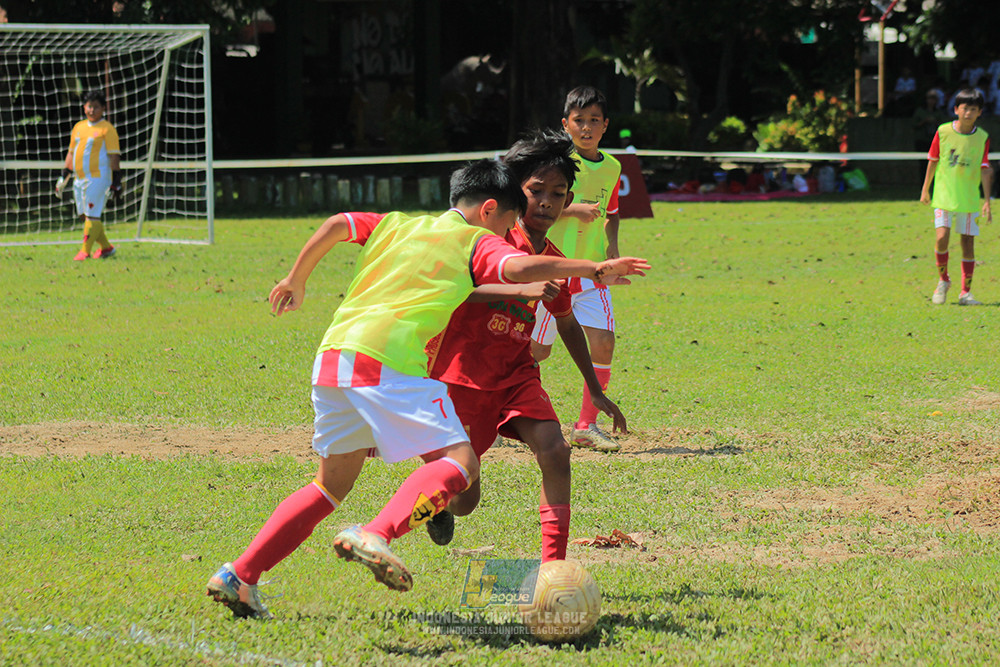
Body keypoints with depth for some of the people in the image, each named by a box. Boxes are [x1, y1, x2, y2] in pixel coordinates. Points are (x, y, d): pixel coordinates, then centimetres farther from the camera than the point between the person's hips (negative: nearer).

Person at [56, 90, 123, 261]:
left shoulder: (107, 129, -4)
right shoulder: (78, 127, 16)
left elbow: (114, 156, -7)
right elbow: (71, 153, 23)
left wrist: (116, 181, -12)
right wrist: (64, 176, 20)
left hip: (98, 178, -7)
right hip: (79, 179, 7)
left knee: (92, 215, -10)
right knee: (85, 215, 9)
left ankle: (85, 251, -9)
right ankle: (106, 247, 21)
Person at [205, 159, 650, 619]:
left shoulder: (395, 224, 27)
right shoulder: (477, 242, 11)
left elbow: (336, 225, 18)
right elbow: (520, 268, -7)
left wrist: (295, 283, 28)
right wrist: (594, 269, -4)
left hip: (331, 356, 7)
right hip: (386, 357, -7)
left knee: (334, 484, 21)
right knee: (459, 461, -12)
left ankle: (239, 576, 15)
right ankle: (376, 536, -38)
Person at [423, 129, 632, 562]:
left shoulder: (554, 262, 6)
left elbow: (567, 323, 23)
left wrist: (596, 392, 26)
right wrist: (521, 290, -41)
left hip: (517, 376, 5)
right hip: (460, 376, -5)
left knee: (555, 451, -21)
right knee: (464, 500, 0)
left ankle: (553, 564, -18)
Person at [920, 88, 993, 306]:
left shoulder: (982, 138, -2)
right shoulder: (943, 132, -4)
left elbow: (984, 170, -1)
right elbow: (933, 161, 6)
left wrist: (987, 201, -5)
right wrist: (925, 189, 10)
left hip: (969, 198, 1)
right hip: (944, 195, -1)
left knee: (968, 242, 1)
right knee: (942, 237, -14)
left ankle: (965, 292, 10)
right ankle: (943, 280, 11)